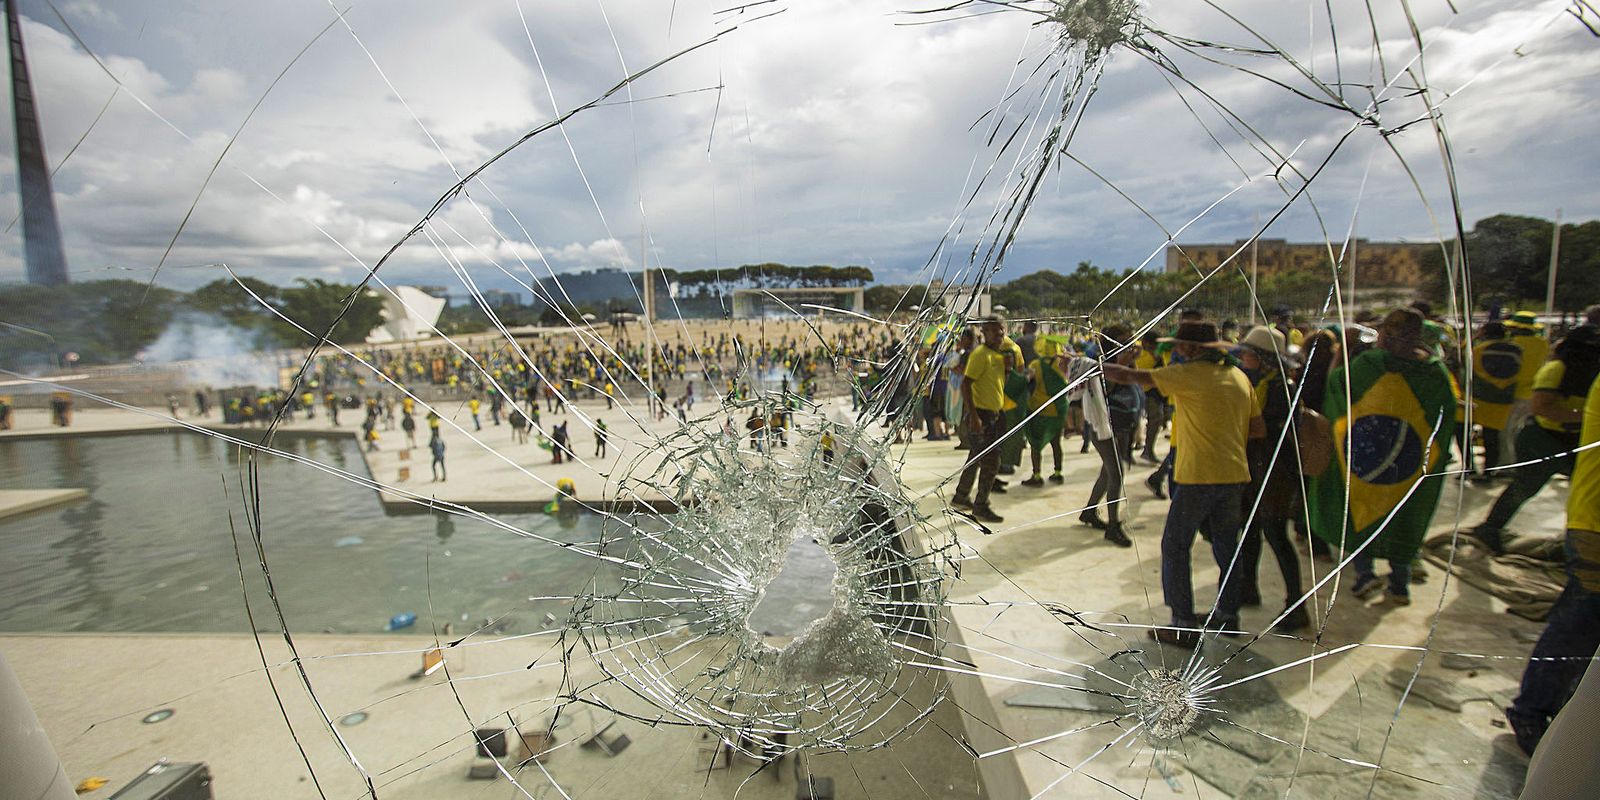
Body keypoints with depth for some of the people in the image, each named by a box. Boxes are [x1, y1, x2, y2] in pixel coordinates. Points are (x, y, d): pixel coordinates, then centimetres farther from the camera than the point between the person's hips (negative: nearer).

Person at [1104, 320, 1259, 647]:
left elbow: (1130, 376, -9)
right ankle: (1228, 614, 34)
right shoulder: (1239, 377, 9)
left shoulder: (1189, 374, -10)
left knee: (1175, 547, 2)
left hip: (1198, 475, -7)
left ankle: (1184, 626, 5)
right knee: (1226, 545, 20)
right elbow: (1256, 427, 13)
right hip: (1235, 473, 7)